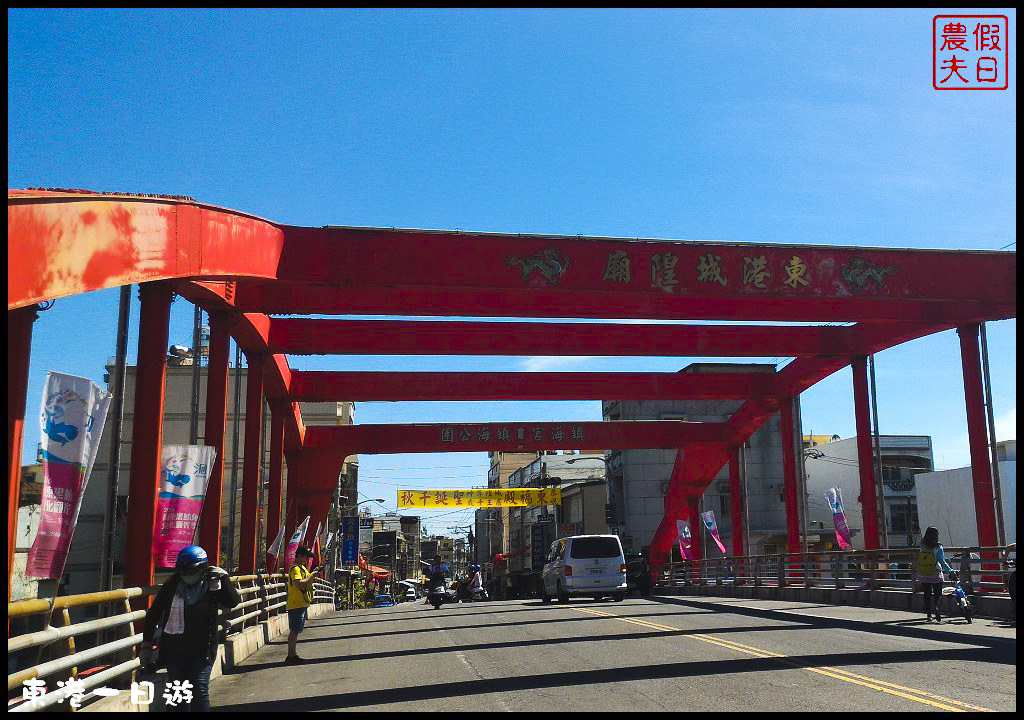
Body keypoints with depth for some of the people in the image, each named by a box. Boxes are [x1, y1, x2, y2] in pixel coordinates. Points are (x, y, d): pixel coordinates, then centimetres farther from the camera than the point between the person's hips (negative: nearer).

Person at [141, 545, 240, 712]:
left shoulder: (212, 587, -4)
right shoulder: (171, 587, 2)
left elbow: (233, 602, -18)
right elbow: (153, 614, 9)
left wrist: (223, 577, -23)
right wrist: (147, 645, 7)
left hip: (201, 650, -3)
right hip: (173, 649, 3)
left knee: (199, 691, -10)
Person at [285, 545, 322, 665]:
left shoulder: (302, 568, 17)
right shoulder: (295, 568, -14)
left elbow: (306, 580, 26)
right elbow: (300, 584, -27)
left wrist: (314, 572, 11)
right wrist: (312, 575, -18)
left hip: (302, 604, 10)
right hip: (296, 604, -10)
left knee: (295, 631, 13)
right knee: (294, 631, -7)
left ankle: (293, 655, 19)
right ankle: (291, 656, -5)